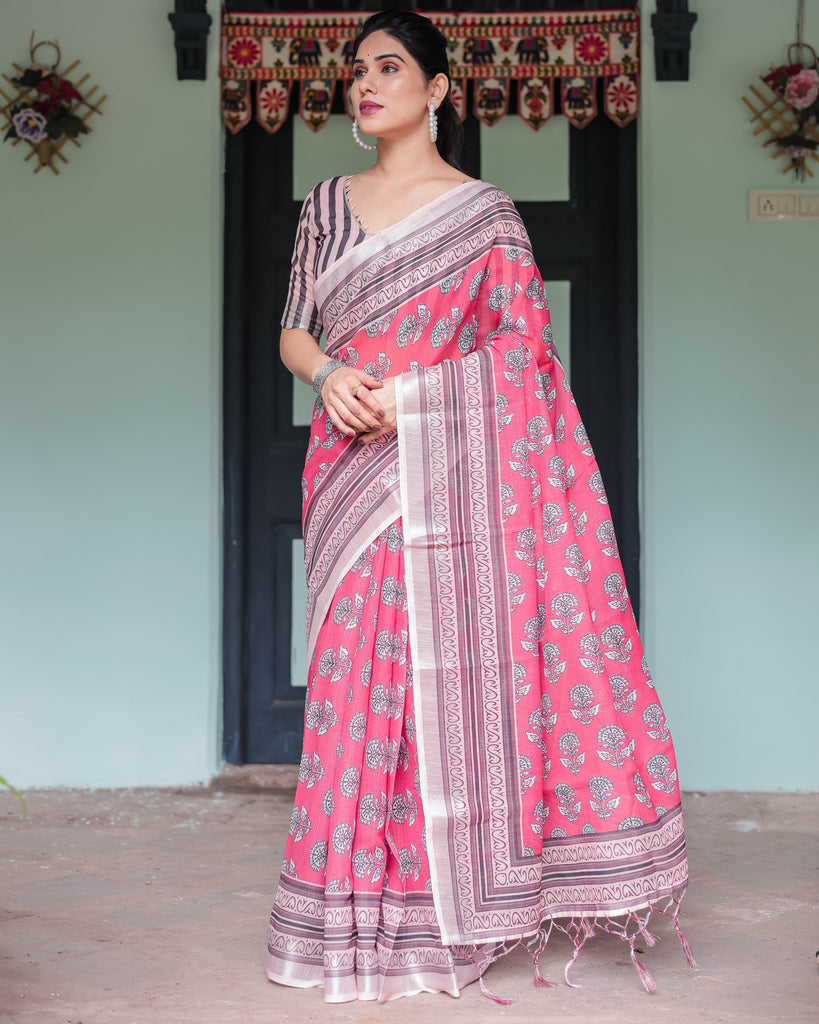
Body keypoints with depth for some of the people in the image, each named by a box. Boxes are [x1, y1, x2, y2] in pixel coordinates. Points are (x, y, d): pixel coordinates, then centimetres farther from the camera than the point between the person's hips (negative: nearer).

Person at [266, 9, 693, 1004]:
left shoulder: (484, 212, 3)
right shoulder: (328, 204, 14)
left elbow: (520, 351, -2)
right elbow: (293, 332, 15)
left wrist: (407, 394, -13)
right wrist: (328, 373, -8)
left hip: (450, 470, -3)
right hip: (351, 471, 4)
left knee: (455, 666, -4)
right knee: (358, 667, 3)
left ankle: (455, 906, 7)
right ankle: (365, 902, 13)